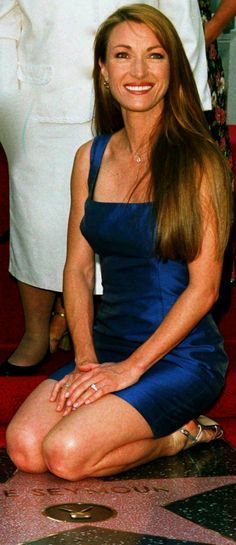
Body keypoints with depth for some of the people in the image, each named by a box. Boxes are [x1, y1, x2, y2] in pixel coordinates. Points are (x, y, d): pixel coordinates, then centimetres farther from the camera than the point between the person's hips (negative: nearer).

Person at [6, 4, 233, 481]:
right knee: (24, 446, -17)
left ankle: (179, 435, 2)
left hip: (182, 355, -5)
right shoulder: (90, 159, 7)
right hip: (108, 344, 6)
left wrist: (131, 368, -14)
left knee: (66, 453, -24)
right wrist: (86, 361, -6)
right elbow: (77, 269, 7)